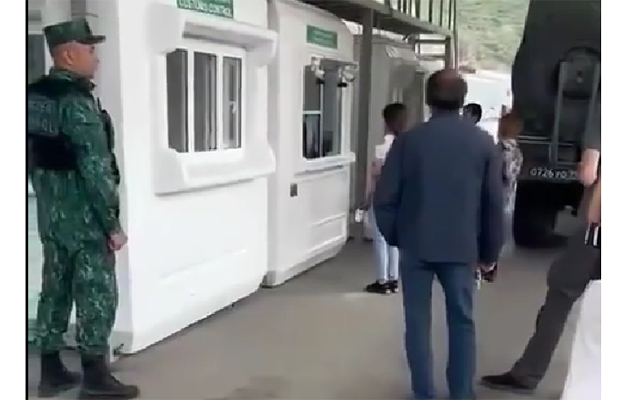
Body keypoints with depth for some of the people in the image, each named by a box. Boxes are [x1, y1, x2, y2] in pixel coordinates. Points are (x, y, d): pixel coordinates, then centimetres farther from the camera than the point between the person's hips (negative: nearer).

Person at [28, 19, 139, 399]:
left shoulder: (36, 97, 8)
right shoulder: (76, 101, -18)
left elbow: (35, 160, 14)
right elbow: (95, 169, -21)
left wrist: (50, 201, 21)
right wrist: (113, 224, -17)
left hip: (51, 215, 9)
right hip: (84, 218, -8)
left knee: (55, 290, 14)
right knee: (96, 294, 1)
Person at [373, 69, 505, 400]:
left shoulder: (409, 139, -4)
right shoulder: (483, 143, 0)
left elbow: (385, 196, -5)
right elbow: (494, 204, 2)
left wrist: (392, 235, 10)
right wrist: (489, 252, 11)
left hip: (415, 245, -1)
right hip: (461, 247, 1)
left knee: (418, 321, 9)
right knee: (462, 322, 14)